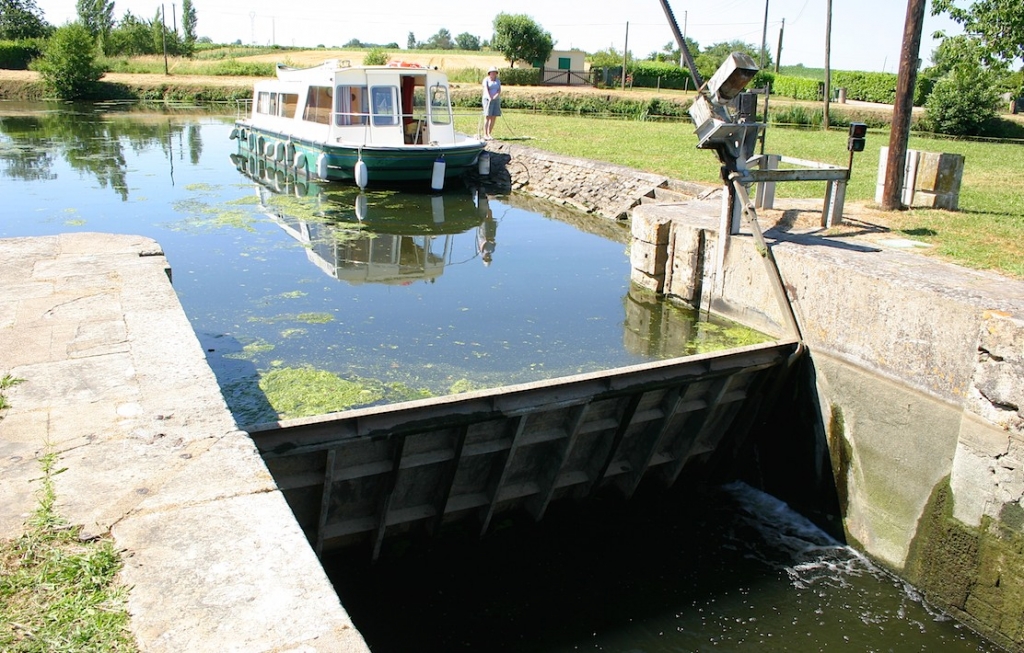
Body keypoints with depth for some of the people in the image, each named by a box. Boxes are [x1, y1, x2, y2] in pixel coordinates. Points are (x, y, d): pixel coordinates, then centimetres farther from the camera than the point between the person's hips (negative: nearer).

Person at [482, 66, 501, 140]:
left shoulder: (498, 81, 9)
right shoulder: (486, 80, -4)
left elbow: (499, 91, -2)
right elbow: (486, 89, -19)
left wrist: (496, 96, -23)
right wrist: (489, 97, -36)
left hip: (496, 100, 5)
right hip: (487, 100, -5)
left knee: (494, 118, 0)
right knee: (487, 117, -11)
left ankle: (489, 134, 8)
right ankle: (485, 135, -12)